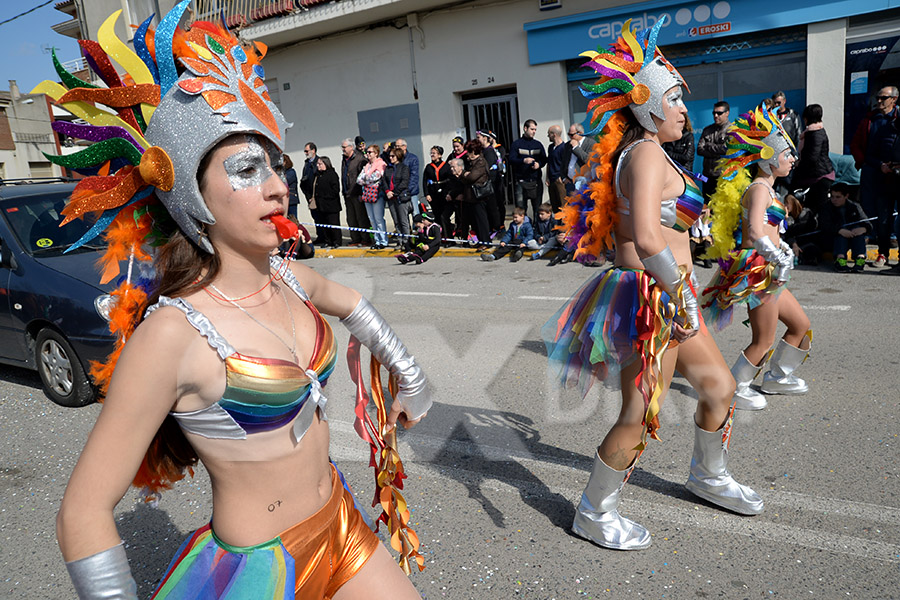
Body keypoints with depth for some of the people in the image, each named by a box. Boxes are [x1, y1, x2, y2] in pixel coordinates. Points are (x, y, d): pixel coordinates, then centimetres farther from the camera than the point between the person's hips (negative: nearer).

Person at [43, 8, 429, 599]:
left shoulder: (287, 279, -5)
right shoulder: (172, 334, -25)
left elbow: (350, 303, 18)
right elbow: (83, 515, -20)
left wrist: (411, 378, 23)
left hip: (341, 528, 6)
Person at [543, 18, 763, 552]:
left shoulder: (633, 153, 14)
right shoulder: (647, 153, -17)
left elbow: (626, 228, 23)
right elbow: (646, 239, -29)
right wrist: (684, 295, -20)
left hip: (663, 299, 10)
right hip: (653, 298, -10)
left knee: (719, 387, 21)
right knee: (640, 416, 0)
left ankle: (709, 476, 45)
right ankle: (595, 514, 19)